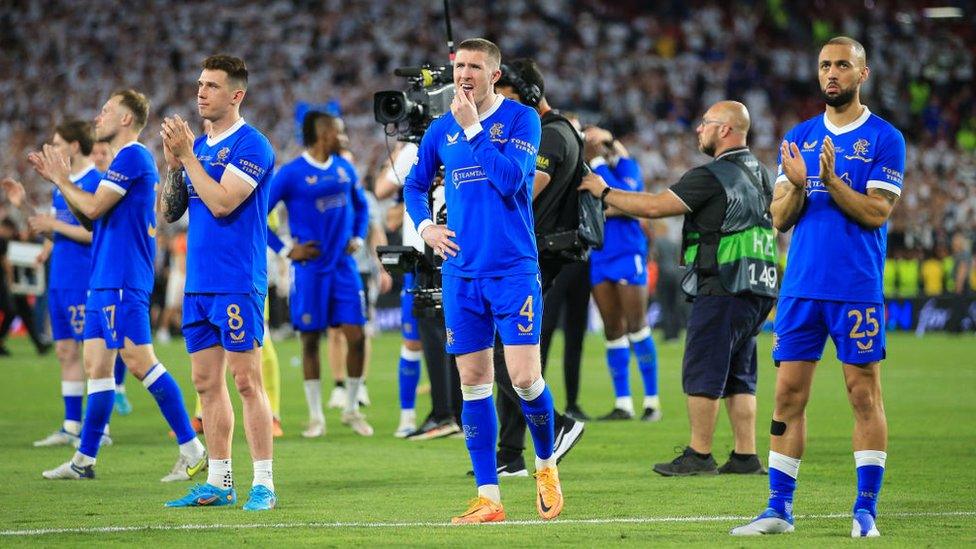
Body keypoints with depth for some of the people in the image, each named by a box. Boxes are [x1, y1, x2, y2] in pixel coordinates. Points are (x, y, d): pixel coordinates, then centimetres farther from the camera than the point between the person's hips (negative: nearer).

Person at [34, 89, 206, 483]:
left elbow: (93, 208, -16)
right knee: (96, 365, 10)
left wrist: (61, 179, -1)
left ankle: (193, 451, -12)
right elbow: (88, 219, 23)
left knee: (139, 361, -13)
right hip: (105, 281, 10)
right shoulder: (125, 160, 20)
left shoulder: (132, 157, -11)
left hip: (122, 282, -10)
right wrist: (57, 179, 17)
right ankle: (84, 460, 14)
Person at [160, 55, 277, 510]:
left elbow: (222, 203, -20)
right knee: (207, 382, 9)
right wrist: (173, 163, -1)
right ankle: (217, 482, 14)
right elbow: (169, 212, 14)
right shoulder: (198, 144, 14)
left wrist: (188, 156, -15)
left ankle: (263, 484, -4)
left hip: (238, 283, -8)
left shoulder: (251, 145, -9)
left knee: (246, 381, -7)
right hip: (198, 282, 8)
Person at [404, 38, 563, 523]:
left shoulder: (520, 119, -3)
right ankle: (488, 497, 7)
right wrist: (424, 226, 5)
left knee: (525, 378, -10)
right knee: (473, 383, 3)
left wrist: (473, 128, -14)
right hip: (462, 274, 4)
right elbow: (414, 186, 23)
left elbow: (511, 178, -18)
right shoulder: (441, 130, 10)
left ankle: (546, 465, 17)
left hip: (514, 271, -4)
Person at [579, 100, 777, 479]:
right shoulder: (758, 173, 16)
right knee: (738, 376, 11)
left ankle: (698, 455, -1)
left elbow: (654, 207, -13)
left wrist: (605, 192, 0)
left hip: (722, 290, -9)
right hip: (758, 291, 9)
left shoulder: (712, 176, -13)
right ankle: (746, 455, 9)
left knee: (701, 373, -3)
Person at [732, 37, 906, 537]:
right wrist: (797, 187, -12)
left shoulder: (884, 139, -1)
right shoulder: (798, 138, 13)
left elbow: (876, 213, -9)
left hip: (858, 289, -4)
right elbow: (779, 218, 8)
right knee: (788, 395, 2)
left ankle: (866, 509, 1)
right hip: (801, 285, 4)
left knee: (864, 395, -2)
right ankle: (779, 507, 6)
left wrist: (831, 180, -21)